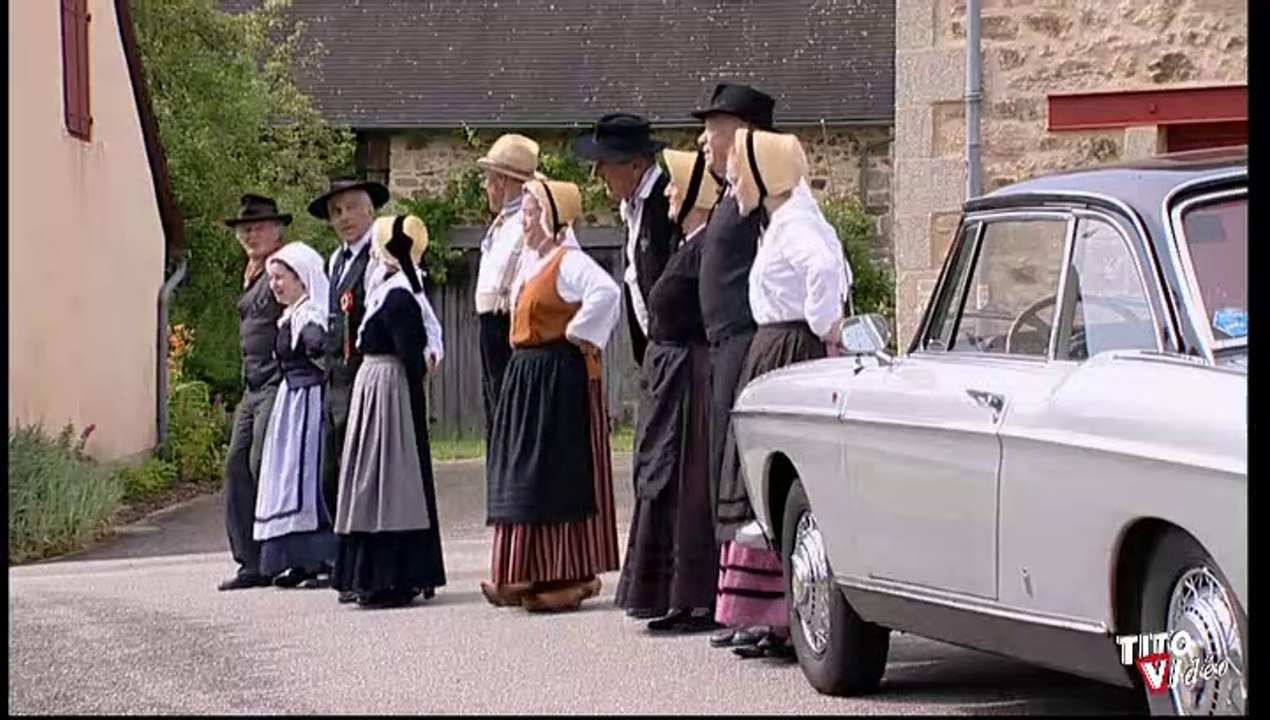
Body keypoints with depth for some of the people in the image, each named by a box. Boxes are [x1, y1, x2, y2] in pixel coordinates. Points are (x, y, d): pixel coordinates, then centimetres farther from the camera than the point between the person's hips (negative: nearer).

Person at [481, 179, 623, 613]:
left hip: (559, 377, -10)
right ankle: (533, 574, 16)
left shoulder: (568, 263, -14)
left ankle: (570, 576, -1)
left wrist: (577, 334, -21)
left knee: (560, 473, -6)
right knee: (524, 474, 10)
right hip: (526, 378, 10)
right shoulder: (533, 265, 15)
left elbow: (606, 292, -31)